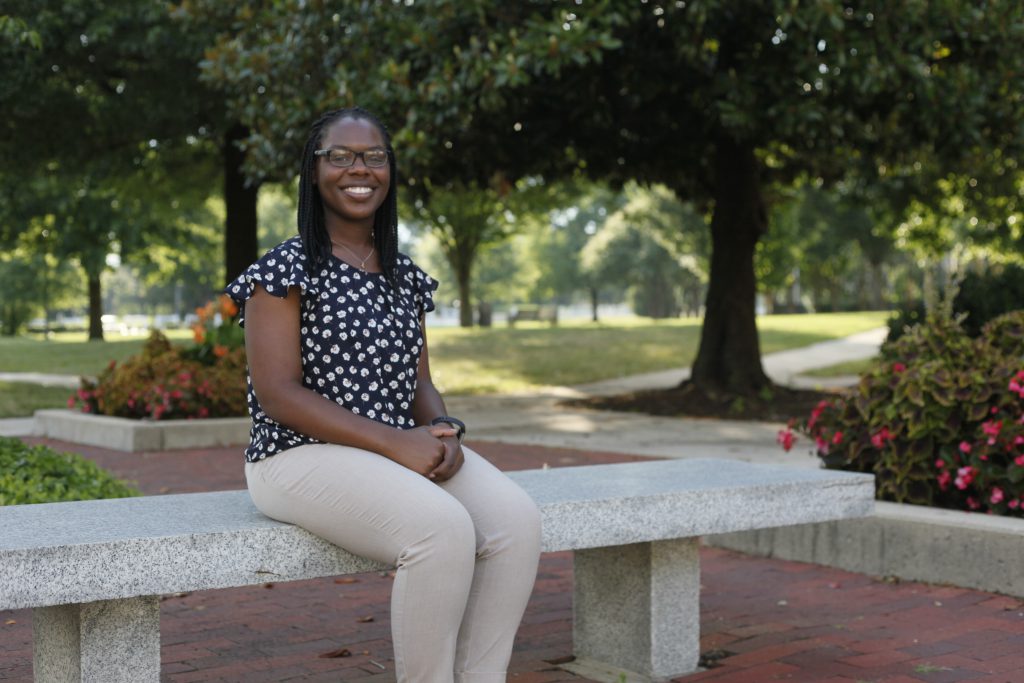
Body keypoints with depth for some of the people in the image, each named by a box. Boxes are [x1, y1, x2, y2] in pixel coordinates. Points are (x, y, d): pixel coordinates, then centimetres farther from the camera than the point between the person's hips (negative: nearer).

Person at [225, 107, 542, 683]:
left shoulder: (405, 275, 15)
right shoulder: (286, 268, -5)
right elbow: (278, 393, -13)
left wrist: (443, 431, -8)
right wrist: (395, 442, -19)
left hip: (408, 452, 6)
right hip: (305, 455, -6)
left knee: (519, 521, -19)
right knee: (445, 529, -32)